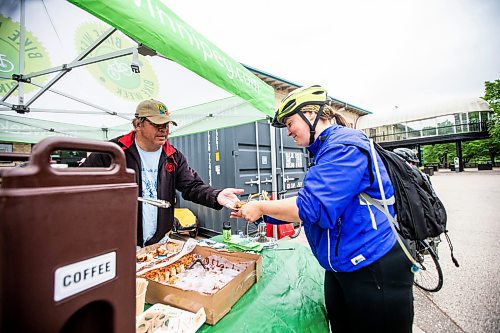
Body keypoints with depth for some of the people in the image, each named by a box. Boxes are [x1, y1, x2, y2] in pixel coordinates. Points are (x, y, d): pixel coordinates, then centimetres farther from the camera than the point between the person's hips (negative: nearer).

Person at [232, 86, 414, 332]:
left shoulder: (344, 146, -20)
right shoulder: (326, 149, 9)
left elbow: (313, 207, -29)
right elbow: (310, 211, 10)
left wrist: (261, 207, -15)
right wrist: (263, 214, 4)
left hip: (374, 271, -9)